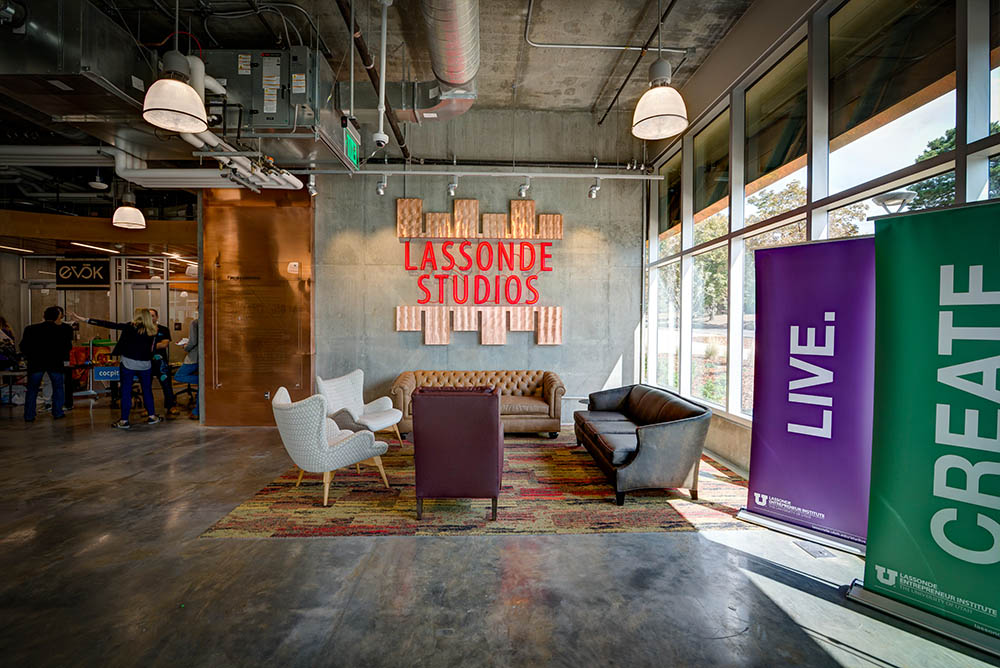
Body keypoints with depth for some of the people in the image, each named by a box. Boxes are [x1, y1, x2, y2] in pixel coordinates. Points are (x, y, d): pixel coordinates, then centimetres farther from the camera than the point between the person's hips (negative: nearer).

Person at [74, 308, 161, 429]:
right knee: (147, 390, 13)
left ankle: (124, 421, 9)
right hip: (145, 365, 3)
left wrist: (86, 320, -8)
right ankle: (152, 416, 17)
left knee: (126, 392, 5)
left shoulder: (130, 327, -7)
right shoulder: (152, 331, 2)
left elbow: (109, 325, -10)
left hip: (129, 363, -3)